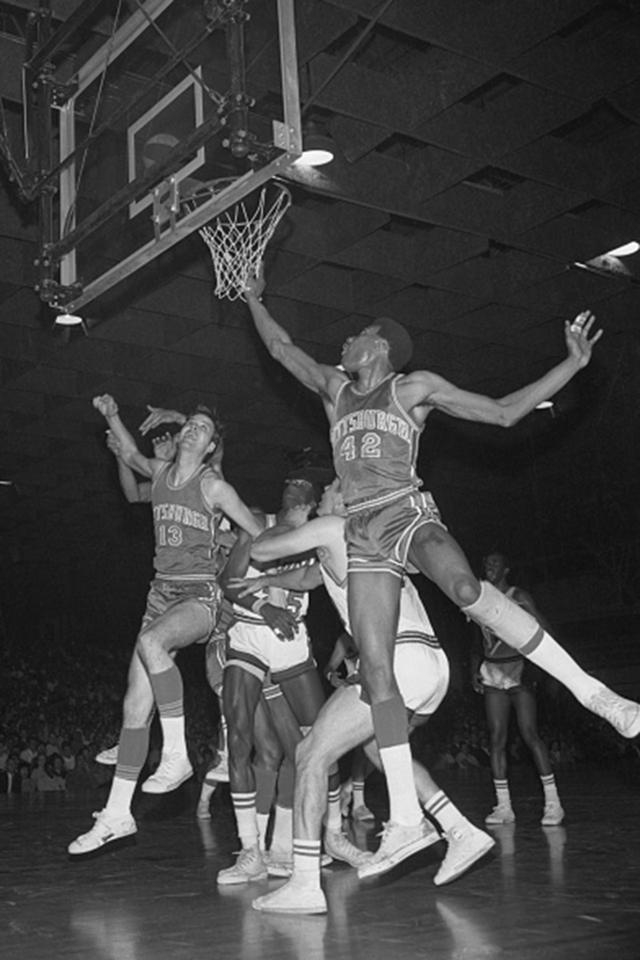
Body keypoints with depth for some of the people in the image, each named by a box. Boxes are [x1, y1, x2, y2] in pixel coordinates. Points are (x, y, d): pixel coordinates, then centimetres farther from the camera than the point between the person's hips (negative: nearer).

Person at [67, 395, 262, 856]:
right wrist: (112, 416, 22)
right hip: (163, 591, 6)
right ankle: (117, 814, 7)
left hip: (202, 595, -6)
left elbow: (261, 535, -2)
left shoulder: (213, 485, -6)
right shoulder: (160, 472, 10)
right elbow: (132, 454, 33)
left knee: (150, 643, -38)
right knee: (136, 705, 0)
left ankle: (177, 755, -25)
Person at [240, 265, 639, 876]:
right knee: (375, 673, -9)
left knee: (464, 586, -38)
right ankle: (405, 819, -6)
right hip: (362, 534, 4)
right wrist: (253, 297, 39)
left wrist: (573, 363, 2)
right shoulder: (334, 387, 21)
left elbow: (503, 412, 7)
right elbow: (281, 347, 34)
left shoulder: (416, 387, 8)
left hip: (409, 514, -4)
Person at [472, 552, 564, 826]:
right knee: (496, 737, -3)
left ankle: (552, 802, -9)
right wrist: (478, 669, 13)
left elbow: (544, 629, -7)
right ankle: (503, 806, -1)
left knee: (529, 733, -14)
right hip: (492, 674, 5)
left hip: (519, 671, -5)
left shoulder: (519, 596, -3)